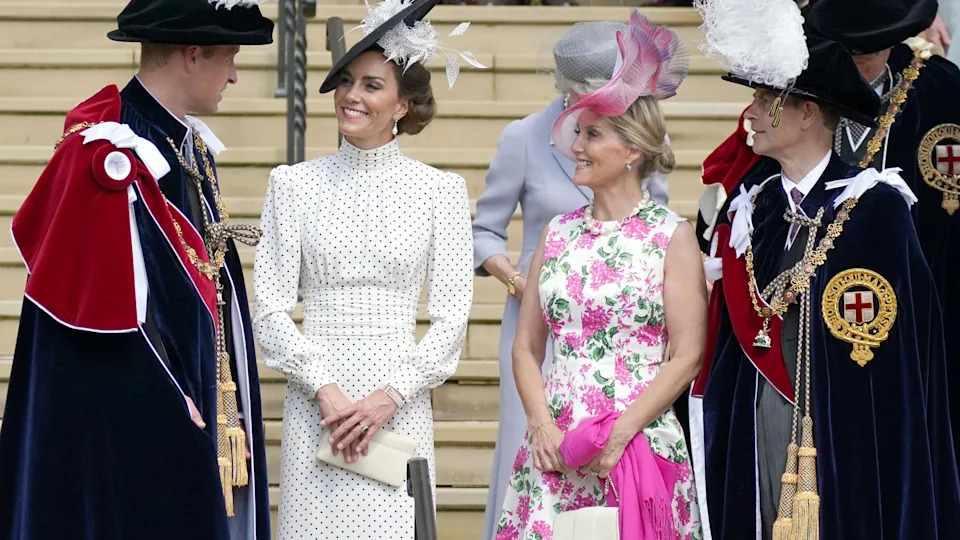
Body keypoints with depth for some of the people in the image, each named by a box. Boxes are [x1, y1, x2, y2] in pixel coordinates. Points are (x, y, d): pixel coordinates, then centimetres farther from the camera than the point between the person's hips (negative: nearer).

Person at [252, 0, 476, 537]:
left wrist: (388, 396, -9)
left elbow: (451, 318, 1)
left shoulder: (440, 190, 4)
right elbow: (270, 307, 2)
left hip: (399, 405, 0)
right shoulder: (294, 184, 6)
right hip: (314, 400, 1)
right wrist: (325, 388, -9)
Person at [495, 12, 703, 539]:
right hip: (553, 450, 4)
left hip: (637, 448, -4)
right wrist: (541, 425, -4)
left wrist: (619, 434, -13)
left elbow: (686, 357, -6)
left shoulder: (672, 236, -1)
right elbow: (526, 346, 12)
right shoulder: (558, 234, 11)